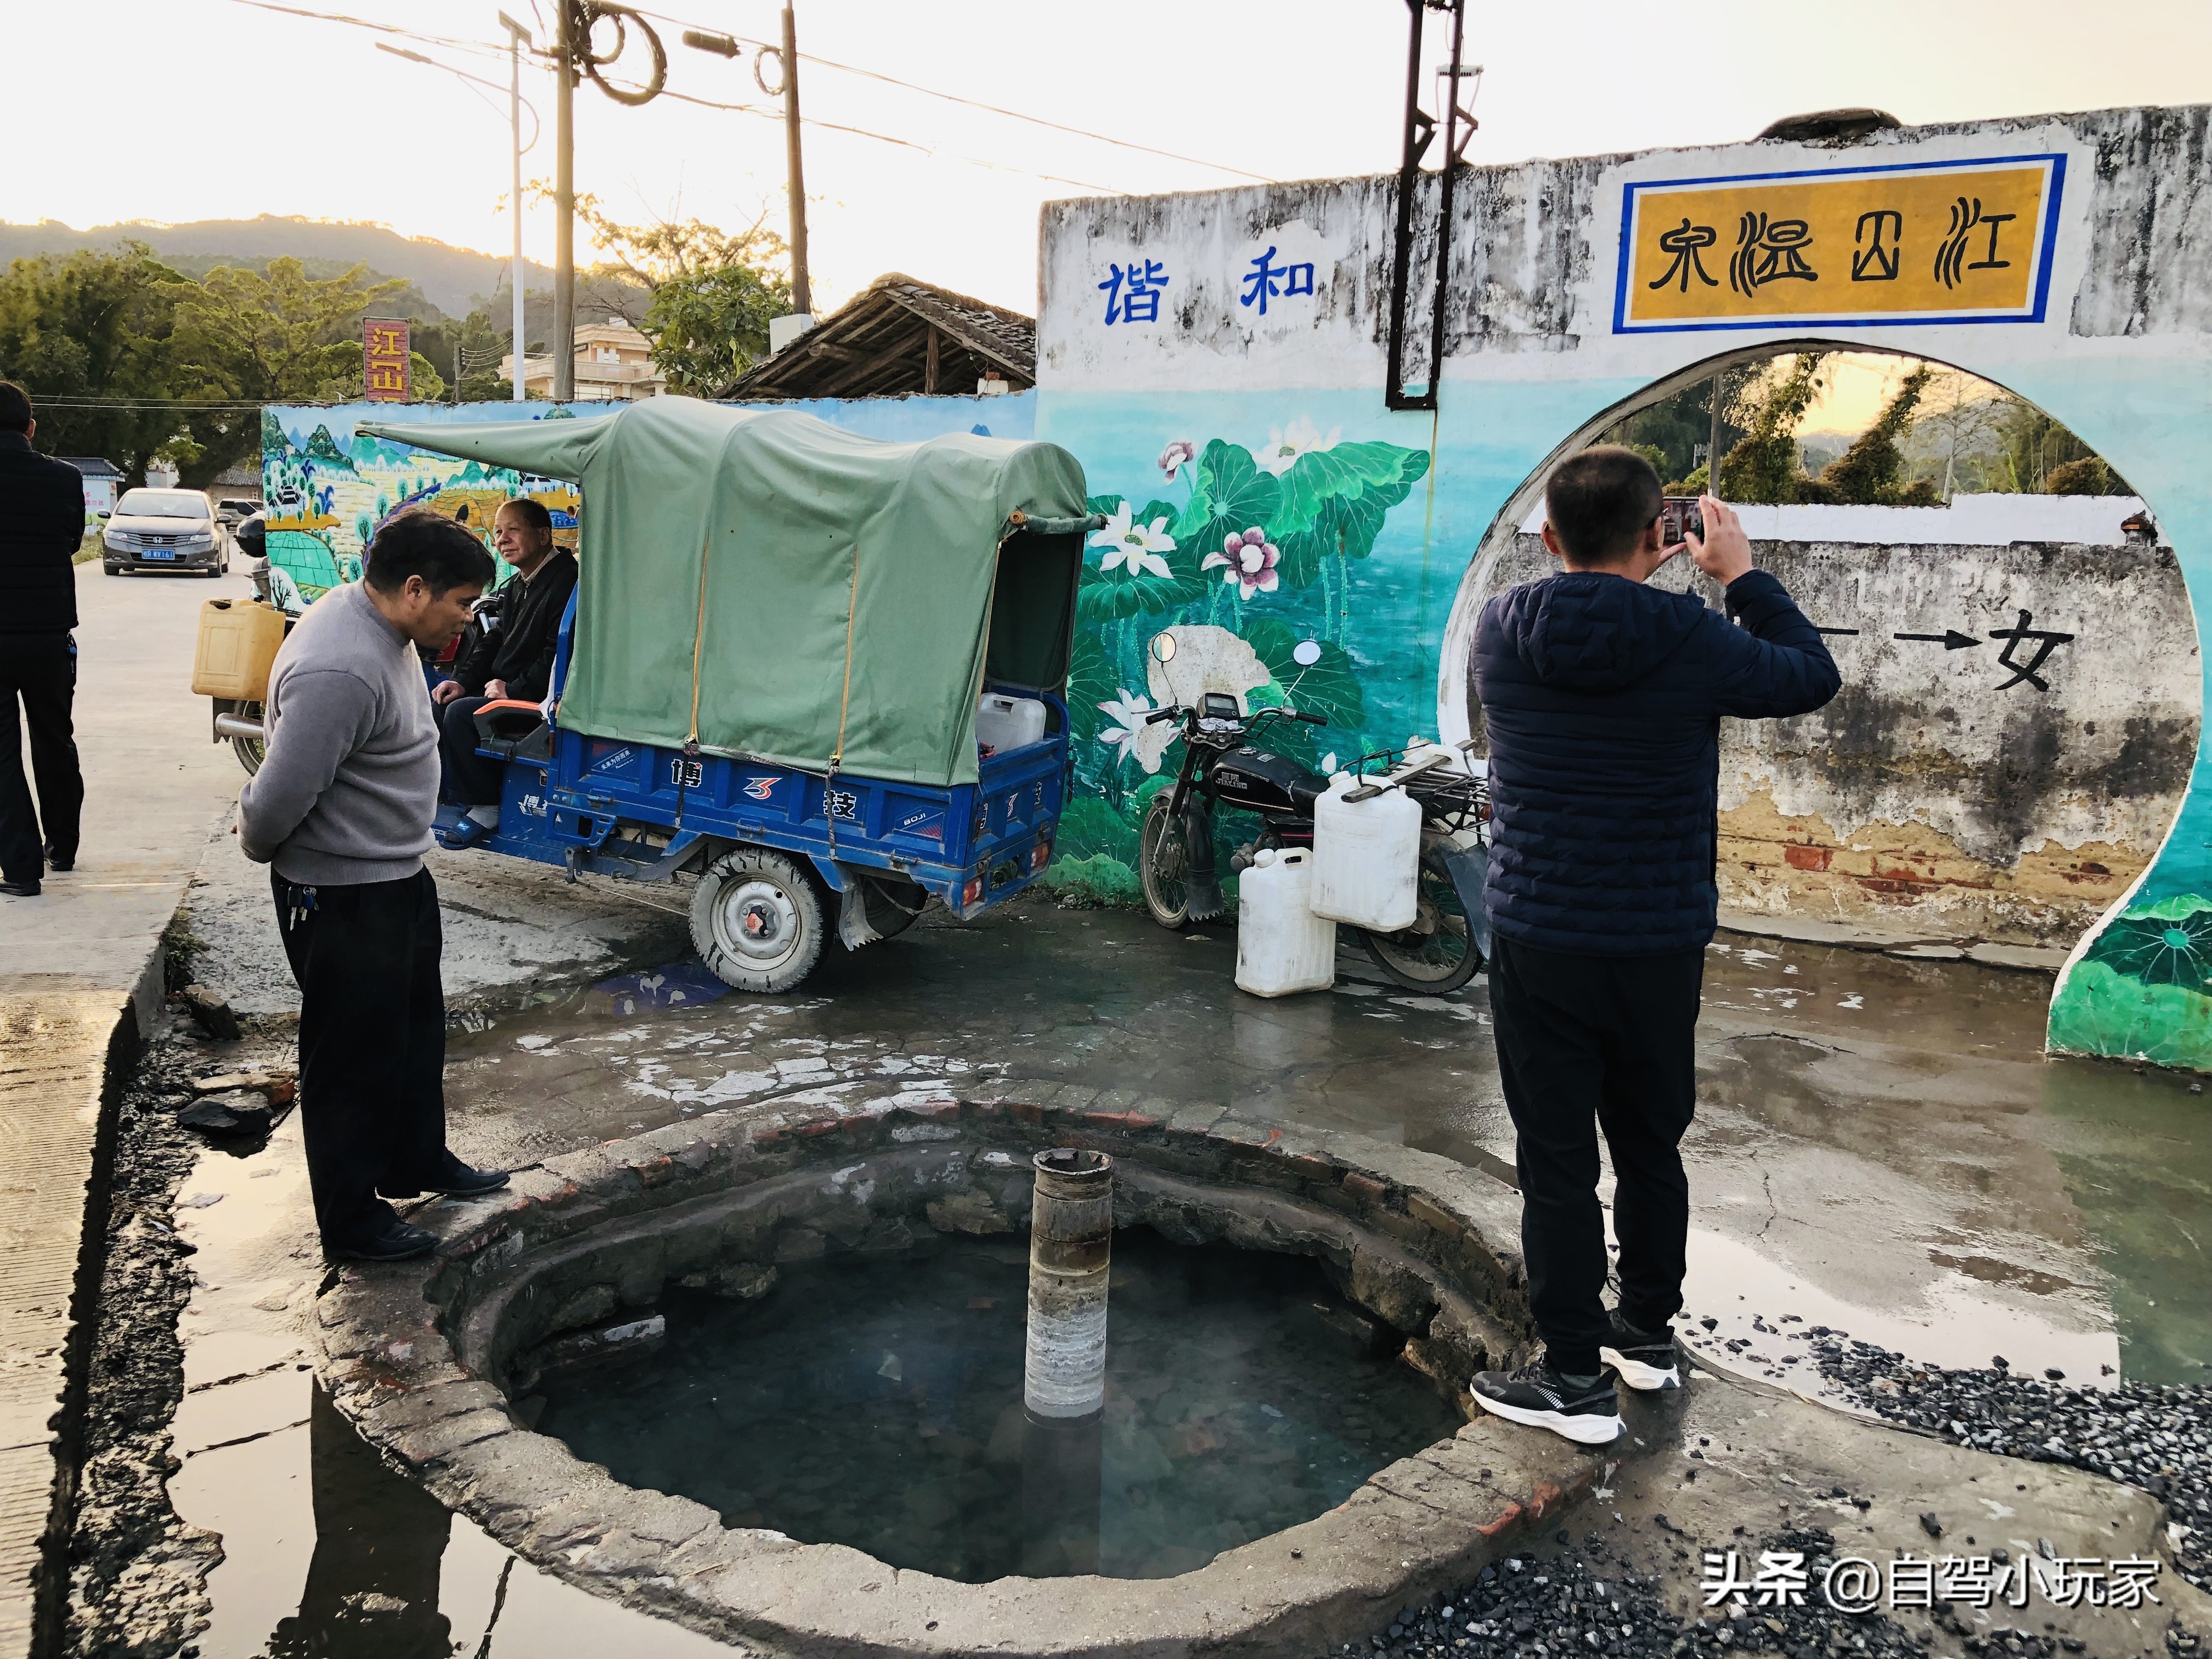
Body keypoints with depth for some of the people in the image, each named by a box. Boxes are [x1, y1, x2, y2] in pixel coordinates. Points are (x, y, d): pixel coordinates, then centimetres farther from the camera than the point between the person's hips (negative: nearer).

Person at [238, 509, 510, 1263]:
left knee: (417, 1028, 24)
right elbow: (279, 798, -28)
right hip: (342, 897, -10)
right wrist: (259, 848, -10)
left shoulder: (384, 627, 1)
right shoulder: (340, 670, -32)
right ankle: (351, 1222, 24)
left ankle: (419, 1160, 44)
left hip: (400, 875, 10)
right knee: (356, 1058, 7)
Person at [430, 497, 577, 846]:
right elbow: (490, 643, 20)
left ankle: (485, 807, -13)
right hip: (502, 689, 10)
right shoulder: (515, 589, 16)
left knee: (460, 714, -24)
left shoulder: (564, 585, -17)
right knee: (436, 706, 3)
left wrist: (513, 690, -21)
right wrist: (463, 681, 4)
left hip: (540, 701, -10)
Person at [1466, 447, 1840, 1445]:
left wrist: (1628, 576, 19)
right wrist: (1741, 575, 13)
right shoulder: (1693, 641, -12)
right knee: (1650, 1148, 19)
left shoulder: (1500, 632, -7)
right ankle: (1649, 1335, 37)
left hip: (1537, 944, 0)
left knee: (1557, 1162, 8)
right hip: (1659, 948, 1)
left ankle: (1575, 1379, 15)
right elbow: (1813, 679, 7)